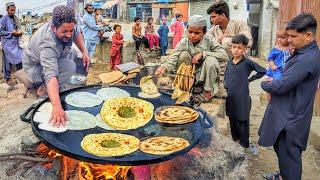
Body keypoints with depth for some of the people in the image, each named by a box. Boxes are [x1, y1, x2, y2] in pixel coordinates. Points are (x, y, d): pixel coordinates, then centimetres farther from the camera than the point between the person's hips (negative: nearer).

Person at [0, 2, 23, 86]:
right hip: (8, 44, -6)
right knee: (8, 61, 1)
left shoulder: (16, 18, 9)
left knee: (20, 58, 9)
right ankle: (7, 78, 13)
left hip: (16, 43, 6)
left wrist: (19, 32, 0)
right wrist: (11, 33, -17)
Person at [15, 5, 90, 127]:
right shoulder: (47, 44, -42)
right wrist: (57, 106, -63)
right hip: (35, 66, -8)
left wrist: (84, 52, -11)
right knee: (70, 66, -27)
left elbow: (77, 34, 3)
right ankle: (43, 89, -9)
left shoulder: (66, 25, -22)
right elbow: (51, 75, -53)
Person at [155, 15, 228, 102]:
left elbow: (224, 56, -21)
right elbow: (173, 59, -19)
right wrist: (164, 67, -42)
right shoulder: (183, 43, -10)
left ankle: (208, 91, -11)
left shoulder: (209, 40, -12)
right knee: (183, 54, -21)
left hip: (206, 75, -1)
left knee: (211, 60, -30)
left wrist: (202, 54, -26)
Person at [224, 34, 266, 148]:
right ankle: (235, 139, 34)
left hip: (243, 97, -5)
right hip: (231, 97, 5)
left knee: (243, 121, 5)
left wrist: (249, 79, -5)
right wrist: (226, 87, 1)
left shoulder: (247, 63, -10)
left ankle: (244, 144, 18)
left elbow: (262, 71, -8)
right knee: (232, 119, 16)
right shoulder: (229, 63, 5)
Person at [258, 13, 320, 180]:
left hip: (290, 118, -10)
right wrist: (273, 83, -1)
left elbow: (281, 86, -26)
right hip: (287, 113, 10)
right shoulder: (304, 52, 6)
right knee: (281, 150, 24)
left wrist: (265, 84, -6)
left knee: (289, 156, 6)